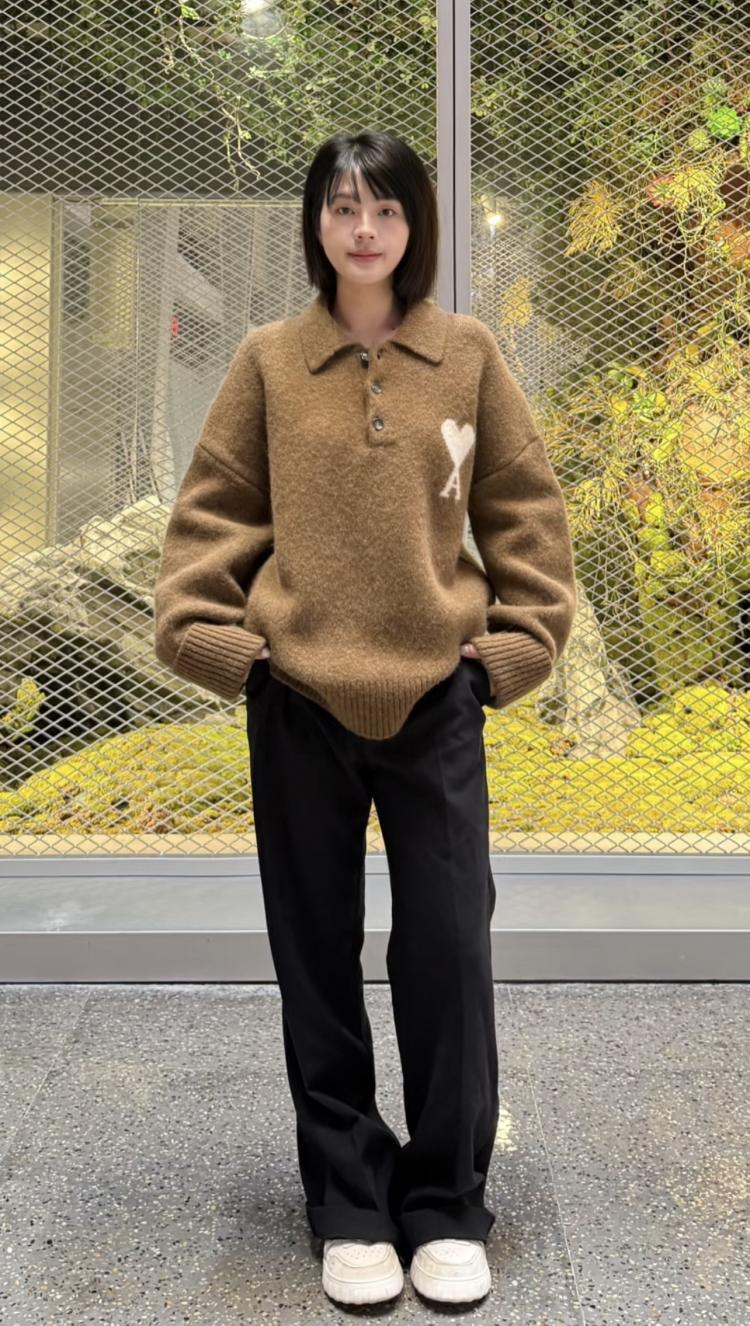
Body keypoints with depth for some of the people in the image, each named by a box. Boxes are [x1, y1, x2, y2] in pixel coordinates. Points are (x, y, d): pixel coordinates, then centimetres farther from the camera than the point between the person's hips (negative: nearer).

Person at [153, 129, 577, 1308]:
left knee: (448, 954, 3)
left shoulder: (469, 354, 4)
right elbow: (213, 509, 4)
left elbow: (525, 505, 6)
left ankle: (448, 1207, 21)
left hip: (438, 696, 0)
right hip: (299, 700, 1)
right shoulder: (269, 360, 4)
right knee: (318, 961, 9)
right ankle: (349, 1205, 25)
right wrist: (208, 633, -6)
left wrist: (520, 636, -1)